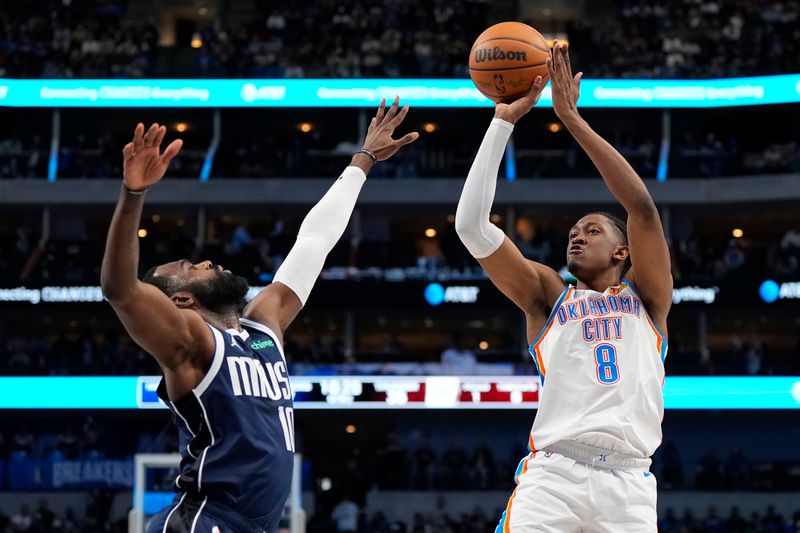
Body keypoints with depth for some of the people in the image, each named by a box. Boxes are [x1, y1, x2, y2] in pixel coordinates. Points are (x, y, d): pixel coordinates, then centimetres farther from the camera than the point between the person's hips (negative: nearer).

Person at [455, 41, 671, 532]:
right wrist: (504, 122, 9)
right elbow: (471, 224, 11)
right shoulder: (547, 295, 20)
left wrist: (573, 118, 3)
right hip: (553, 473, 0)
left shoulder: (647, 297, 18)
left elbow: (643, 207, 4)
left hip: (629, 482, 0)